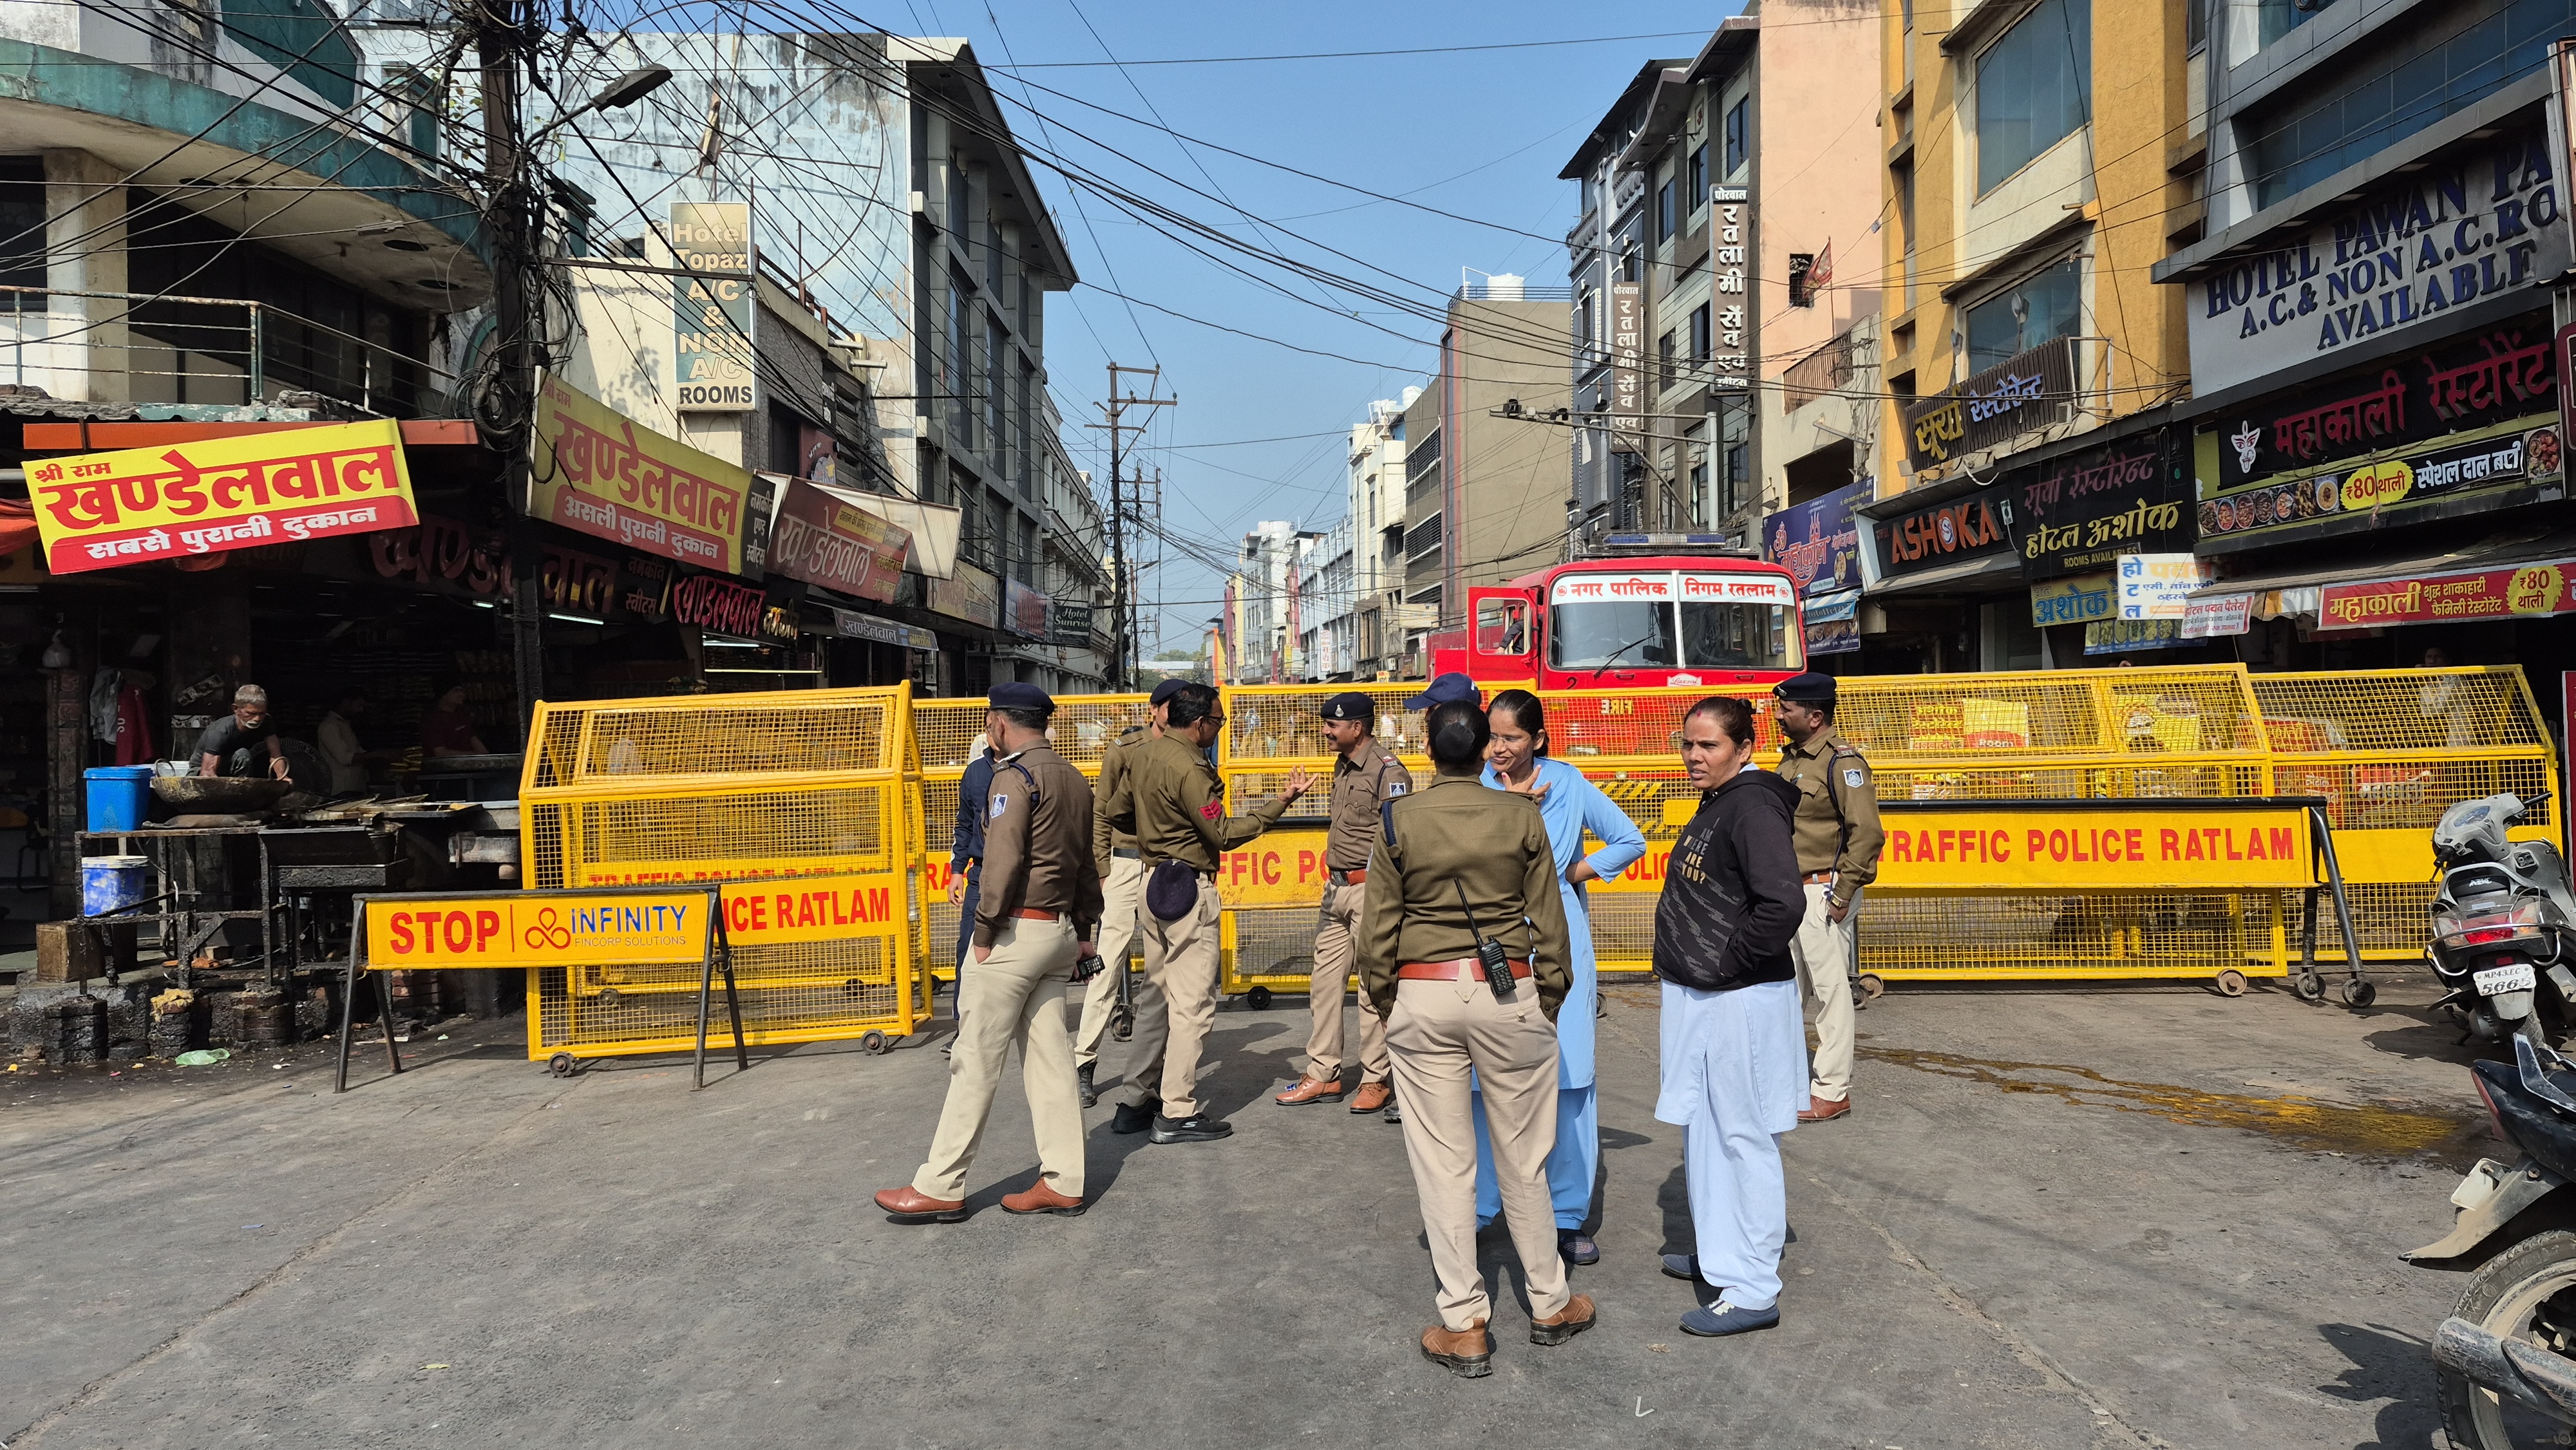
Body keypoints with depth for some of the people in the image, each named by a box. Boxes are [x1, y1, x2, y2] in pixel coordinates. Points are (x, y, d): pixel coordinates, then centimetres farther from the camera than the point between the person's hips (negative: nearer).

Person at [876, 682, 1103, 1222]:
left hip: (1018, 931, -8)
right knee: (1049, 1059, 9)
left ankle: (940, 1188, 3)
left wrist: (984, 932, -13)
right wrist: (1085, 931, 19)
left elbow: (1003, 861, -20)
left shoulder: (1015, 776, -11)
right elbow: (1087, 864, 17)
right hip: (1061, 932, 9)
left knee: (976, 1060, -3)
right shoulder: (1076, 780, 15)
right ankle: (1062, 1183, 10)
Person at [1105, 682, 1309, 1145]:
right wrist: (1282, 802, -18)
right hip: (1189, 888, -9)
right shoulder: (1190, 769, -19)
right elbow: (1225, 834, -19)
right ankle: (1179, 1114, 0)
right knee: (1192, 1002, -3)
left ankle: (1136, 1102, 21)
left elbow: (1117, 810, 19)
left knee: (1157, 994, 16)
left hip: (1154, 880, 9)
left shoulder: (1145, 754, 8)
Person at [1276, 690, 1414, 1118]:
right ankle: (1323, 1075, 20)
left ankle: (1376, 1081, 10)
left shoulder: (1388, 772, -14)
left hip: (1370, 890, -9)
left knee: (1374, 986, -1)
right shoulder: (1343, 765, 13)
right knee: (1324, 980, 11)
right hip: (1336, 889, 9)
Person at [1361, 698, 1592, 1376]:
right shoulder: (1522, 817, -3)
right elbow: (1548, 923, 2)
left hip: (1422, 997, 0)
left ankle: (1465, 1327, 13)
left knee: (1442, 1163, 7)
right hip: (1509, 992, 1)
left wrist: (1384, 1003, 12)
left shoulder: (1398, 821, -3)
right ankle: (1550, 1305, 28)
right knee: (1523, 1158, 14)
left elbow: (1378, 931, 0)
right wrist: (1551, 1001, 13)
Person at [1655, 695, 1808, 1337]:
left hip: (1739, 1001, -10)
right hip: (1699, 996, 10)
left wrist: (1728, 963, -18)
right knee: (1703, 1132, 20)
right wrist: (1693, 968, 13)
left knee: (1741, 1137, -2)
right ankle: (1718, 1251, 36)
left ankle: (1753, 1290, 7)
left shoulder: (1752, 807, -18)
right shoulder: (1715, 806, 12)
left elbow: (1782, 904, -29)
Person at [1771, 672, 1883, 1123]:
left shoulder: (1843, 761, -13)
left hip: (1825, 892, -9)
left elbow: (1867, 833, -19)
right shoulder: (1791, 758, 14)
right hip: (1791, 892, 9)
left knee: (1830, 990, -1)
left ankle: (1833, 1091, 6)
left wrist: (1843, 894, -19)